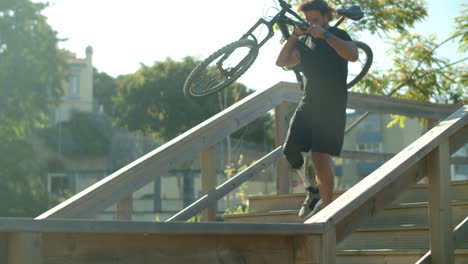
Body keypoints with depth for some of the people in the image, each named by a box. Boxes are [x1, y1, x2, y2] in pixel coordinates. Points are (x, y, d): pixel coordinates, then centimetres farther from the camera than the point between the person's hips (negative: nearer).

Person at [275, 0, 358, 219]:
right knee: (290, 150, -5)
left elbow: (353, 55, -22)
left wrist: (325, 35, -25)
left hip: (331, 106, -6)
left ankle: (327, 202, -1)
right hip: (307, 103, 6)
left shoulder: (338, 35, -1)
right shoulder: (305, 40, 16)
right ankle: (312, 191, 15)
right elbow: (282, 61, 7)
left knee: (320, 155, -14)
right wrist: (294, 35, -4)